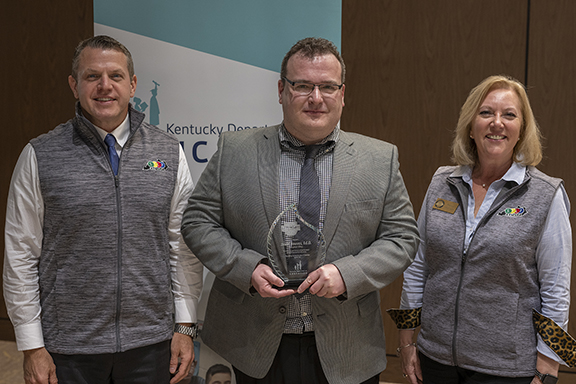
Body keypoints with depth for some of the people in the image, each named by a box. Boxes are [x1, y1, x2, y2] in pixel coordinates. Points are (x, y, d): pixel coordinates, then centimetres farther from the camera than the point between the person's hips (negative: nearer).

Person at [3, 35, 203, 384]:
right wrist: (32, 346, -3)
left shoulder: (169, 153, 1)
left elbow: (183, 247, 2)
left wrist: (185, 327, 0)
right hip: (69, 348, -1)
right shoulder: (40, 156, -3)